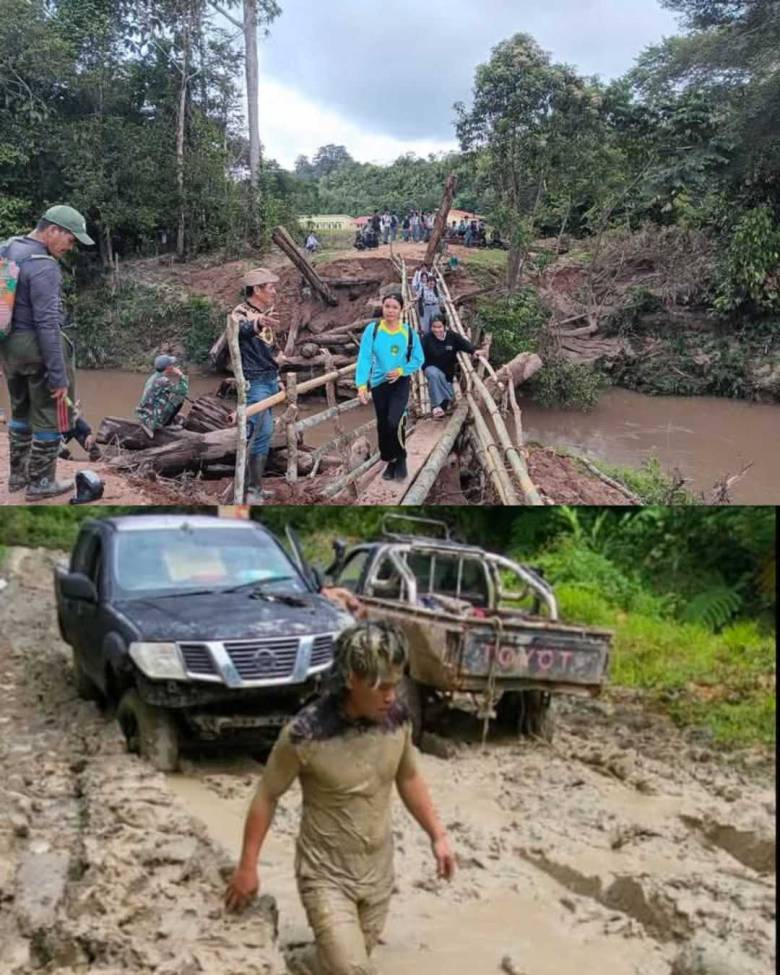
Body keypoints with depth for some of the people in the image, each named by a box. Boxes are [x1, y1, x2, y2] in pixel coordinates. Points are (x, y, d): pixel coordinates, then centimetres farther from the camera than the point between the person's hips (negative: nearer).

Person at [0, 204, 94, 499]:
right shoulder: (43, 266, -21)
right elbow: (47, 324, -24)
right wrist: (59, 375, -22)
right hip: (37, 346, -9)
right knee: (48, 415, 4)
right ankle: (40, 482, 11)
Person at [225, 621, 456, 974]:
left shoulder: (398, 717, -13)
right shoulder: (305, 733, -27)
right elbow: (267, 796, -12)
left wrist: (437, 835, 4)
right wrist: (247, 865, -7)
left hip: (379, 870, 5)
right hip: (326, 874, -4)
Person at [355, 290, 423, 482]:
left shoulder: (409, 332, -7)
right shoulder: (372, 329, -9)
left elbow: (418, 359, 1)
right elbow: (364, 358, -14)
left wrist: (401, 371, -16)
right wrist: (362, 384, -24)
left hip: (400, 383, -2)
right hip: (378, 383, 2)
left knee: (394, 422, -20)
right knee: (382, 425, 11)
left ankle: (400, 459, 3)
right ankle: (390, 462, 31)